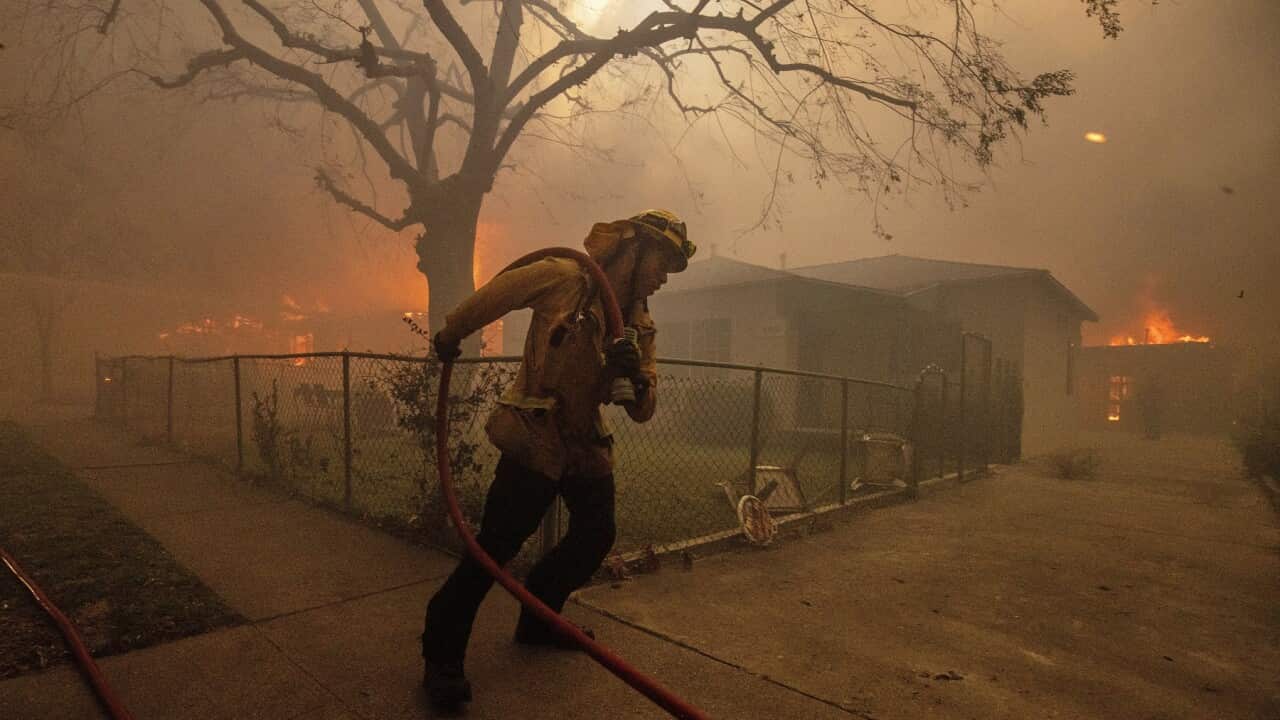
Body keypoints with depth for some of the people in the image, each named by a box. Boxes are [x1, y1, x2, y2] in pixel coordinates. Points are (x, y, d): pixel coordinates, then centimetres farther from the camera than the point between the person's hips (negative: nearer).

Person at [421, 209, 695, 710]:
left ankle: (537, 624, 34)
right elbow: (492, 296, 1)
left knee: (595, 536, 13)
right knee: (496, 546, -7)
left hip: (586, 446, 8)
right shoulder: (566, 278, -11)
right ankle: (441, 655, 11)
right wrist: (449, 336, 13)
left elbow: (643, 411, 2)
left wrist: (635, 375, -20)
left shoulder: (640, 325, 7)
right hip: (534, 439, -7)